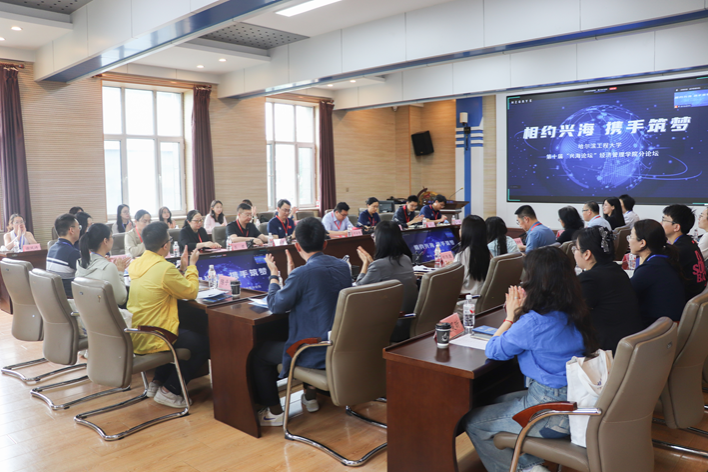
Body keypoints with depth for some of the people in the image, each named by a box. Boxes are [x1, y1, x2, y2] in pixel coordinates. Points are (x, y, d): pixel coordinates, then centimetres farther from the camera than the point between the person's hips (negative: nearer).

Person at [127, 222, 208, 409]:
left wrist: (182, 267, 12)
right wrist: (192, 265, 1)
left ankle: (156, 383, 26)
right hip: (152, 341, -9)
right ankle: (169, 391, 6)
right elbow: (191, 291, -10)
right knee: (205, 344, 5)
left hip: (134, 336, 9)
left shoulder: (135, 264, 4)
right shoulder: (165, 268, -23)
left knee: (186, 332, 30)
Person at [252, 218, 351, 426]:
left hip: (317, 354, -8)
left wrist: (274, 274, 3)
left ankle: (274, 412, 19)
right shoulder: (343, 266, 0)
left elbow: (275, 305, -10)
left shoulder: (302, 274, -24)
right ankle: (310, 398, 41)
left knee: (259, 355, 11)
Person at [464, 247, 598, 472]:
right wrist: (522, 312, 2)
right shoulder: (574, 313, -1)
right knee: (498, 402, 27)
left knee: (472, 422, 8)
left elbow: (493, 351, -11)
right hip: (575, 401, 9)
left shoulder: (534, 322, -26)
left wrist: (510, 316, 0)